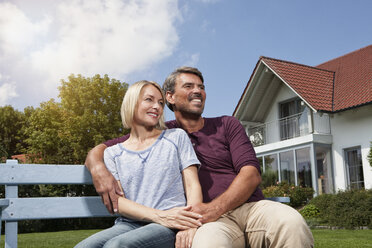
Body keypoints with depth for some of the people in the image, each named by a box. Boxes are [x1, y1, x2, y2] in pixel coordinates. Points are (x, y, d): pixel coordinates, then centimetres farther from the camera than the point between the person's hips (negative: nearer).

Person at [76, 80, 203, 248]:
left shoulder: (177, 137, 15)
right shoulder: (113, 153, 16)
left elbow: (193, 185, 6)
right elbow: (117, 200, 4)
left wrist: (190, 226, -15)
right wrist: (159, 216, -15)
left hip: (169, 228, -2)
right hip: (129, 225, 3)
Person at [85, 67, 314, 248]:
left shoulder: (227, 125, 18)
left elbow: (252, 173, 3)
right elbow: (98, 151, 16)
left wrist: (215, 208, -14)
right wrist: (99, 171, -10)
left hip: (251, 207, 3)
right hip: (213, 221, -2)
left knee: (290, 221, -33)